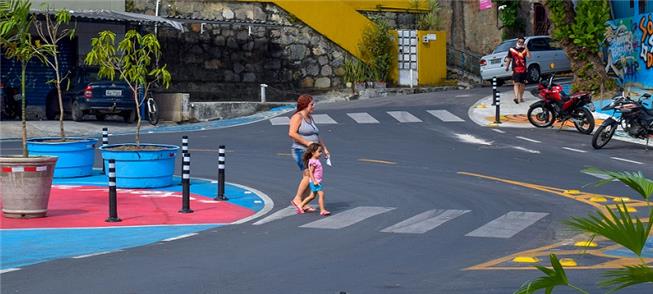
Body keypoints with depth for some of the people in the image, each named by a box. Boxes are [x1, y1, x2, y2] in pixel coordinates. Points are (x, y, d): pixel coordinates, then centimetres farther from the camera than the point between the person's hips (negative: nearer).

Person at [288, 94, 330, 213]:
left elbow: (317, 136, 25)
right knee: (308, 175, -19)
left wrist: (324, 148, 14)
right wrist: (307, 142, -21)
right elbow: (292, 133, -22)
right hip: (301, 151, -9)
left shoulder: (310, 118, 18)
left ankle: (303, 204, 7)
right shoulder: (297, 117, -10)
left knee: (308, 177, 4)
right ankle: (297, 199, -11)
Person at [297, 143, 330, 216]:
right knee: (321, 194, -13)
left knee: (312, 196, 15)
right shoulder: (313, 162, -18)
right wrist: (314, 181, -26)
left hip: (317, 182, 10)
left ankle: (300, 206, 23)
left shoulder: (316, 160, 12)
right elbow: (310, 172, -21)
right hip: (315, 182, -10)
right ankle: (322, 210, -15)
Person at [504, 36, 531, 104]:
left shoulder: (524, 50, 7)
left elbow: (529, 56, -10)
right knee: (516, 83, -14)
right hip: (515, 70, -2)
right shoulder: (512, 50, 6)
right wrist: (507, 67, 9)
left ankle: (521, 97, 23)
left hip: (523, 70, 2)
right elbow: (508, 59, 12)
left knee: (522, 84, 10)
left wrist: (526, 48, -15)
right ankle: (516, 97, -25)